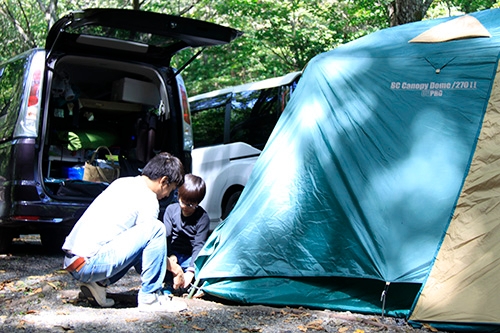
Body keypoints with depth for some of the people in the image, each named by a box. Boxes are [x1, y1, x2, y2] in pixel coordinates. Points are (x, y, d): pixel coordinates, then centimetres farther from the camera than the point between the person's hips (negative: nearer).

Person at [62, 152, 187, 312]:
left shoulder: (122, 183, 17)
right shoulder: (148, 200, -9)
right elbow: (154, 238, 0)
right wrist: (175, 269, 16)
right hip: (89, 264, -9)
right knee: (155, 229, -12)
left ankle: (98, 283, 11)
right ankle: (150, 297, -7)